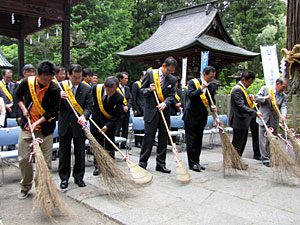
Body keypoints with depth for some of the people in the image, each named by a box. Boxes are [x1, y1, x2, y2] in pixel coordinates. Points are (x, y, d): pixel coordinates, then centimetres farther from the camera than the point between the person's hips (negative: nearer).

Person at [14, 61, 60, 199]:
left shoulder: (54, 89, -12)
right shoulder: (26, 82, -5)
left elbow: (53, 111, -10)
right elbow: (18, 96, 15)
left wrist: (38, 122, -16)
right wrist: (23, 109, 0)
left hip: (46, 129, -2)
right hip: (26, 127, 2)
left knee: (45, 161, 2)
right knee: (24, 159, 6)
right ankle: (25, 186, 27)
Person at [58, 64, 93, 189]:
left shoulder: (87, 89, -4)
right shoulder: (60, 86, -2)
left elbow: (89, 107, -7)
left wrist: (84, 116, -27)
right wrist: (59, 97, -21)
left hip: (79, 124, 0)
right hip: (64, 124, 1)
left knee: (80, 153, 9)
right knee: (64, 153, 10)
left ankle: (78, 177, 24)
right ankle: (64, 178, 23)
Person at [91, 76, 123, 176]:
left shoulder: (119, 97, -24)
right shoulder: (96, 88, -17)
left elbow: (117, 115, -17)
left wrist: (107, 125, -25)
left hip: (110, 123, -2)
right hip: (96, 121, 2)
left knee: (109, 146, 5)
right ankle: (97, 166, 24)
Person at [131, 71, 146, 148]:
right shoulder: (136, 84, -2)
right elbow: (133, 98, -6)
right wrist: (135, 109, -11)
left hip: (146, 108, 6)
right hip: (139, 108, -5)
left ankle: (142, 141, 14)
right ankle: (138, 142, 7)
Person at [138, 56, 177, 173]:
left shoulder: (172, 79, 5)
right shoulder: (150, 74, -1)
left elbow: (171, 96, 1)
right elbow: (142, 90, 3)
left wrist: (164, 103, -18)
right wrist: (149, 90, -18)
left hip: (165, 112, 3)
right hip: (151, 111, -3)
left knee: (163, 140, 8)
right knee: (148, 138, -1)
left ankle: (161, 164, 18)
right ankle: (142, 163, 11)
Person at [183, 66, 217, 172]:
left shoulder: (211, 87, 7)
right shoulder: (193, 82, -7)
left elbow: (211, 101, 4)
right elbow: (190, 95, -20)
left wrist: (212, 107, -17)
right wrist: (201, 89, -30)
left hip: (202, 117, 6)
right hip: (191, 115, -5)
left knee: (198, 140, 11)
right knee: (191, 140, -2)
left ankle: (196, 162, 20)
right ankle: (192, 163, 3)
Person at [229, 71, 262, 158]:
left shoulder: (242, 88, 17)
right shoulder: (237, 89, -16)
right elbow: (241, 106, -24)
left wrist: (250, 100, 10)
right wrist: (255, 113, -27)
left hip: (243, 121, 11)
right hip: (239, 122, -11)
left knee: (242, 144, 15)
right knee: (237, 145, -4)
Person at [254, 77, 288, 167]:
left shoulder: (283, 96, 6)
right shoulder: (265, 89, -2)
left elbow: (284, 107, -7)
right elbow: (256, 98, -6)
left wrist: (283, 115, -27)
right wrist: (266, 98, -21)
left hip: (274, 121, 4)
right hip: (264, 119, -3)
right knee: (264, 141, -1)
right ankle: (265, 159, 7)